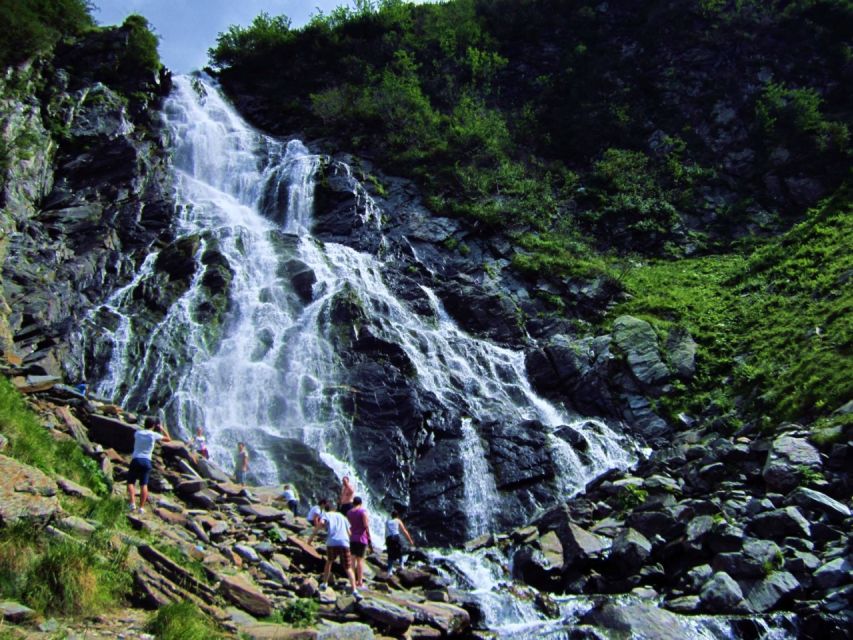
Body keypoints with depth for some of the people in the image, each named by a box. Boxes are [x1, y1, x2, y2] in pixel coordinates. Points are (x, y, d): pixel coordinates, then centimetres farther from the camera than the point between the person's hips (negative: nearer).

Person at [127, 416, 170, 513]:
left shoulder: (137, 433, 6)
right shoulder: (154, 435, 0)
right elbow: (168, 439, 13)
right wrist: (162, 429, 24)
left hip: (135, 460, 1)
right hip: (146, 461, -1)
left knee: (131, 482, 8)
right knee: (144, 484, 3)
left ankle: (133, 503, -10)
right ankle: (141, 507, -1)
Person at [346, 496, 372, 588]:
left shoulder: (349, 512, 9)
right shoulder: (363, 511, -8)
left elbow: (348, 526, 10)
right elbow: (366, 525, -14)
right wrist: (369, 538, -11)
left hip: (352, 538, 5)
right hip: (361, 538, -5)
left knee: (353, 559, 7)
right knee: (360, 560, -3)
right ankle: (360, 582, -2)